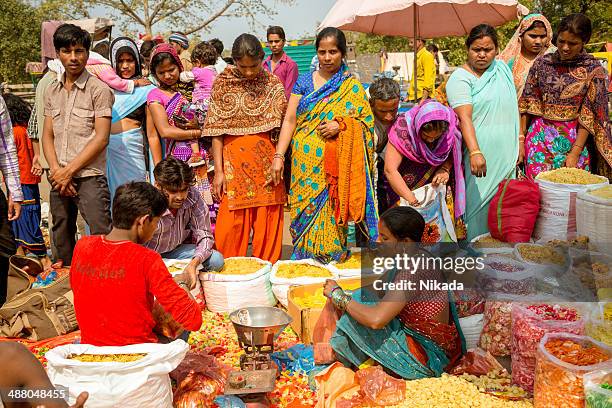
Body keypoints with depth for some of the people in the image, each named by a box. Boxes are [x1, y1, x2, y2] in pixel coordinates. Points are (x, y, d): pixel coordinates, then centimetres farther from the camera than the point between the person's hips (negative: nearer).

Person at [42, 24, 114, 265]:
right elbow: (47, 136, 11)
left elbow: (101, 138, -10)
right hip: (59, 179, 6)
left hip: (89, 176, -6)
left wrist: (69, 171, -11)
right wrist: (56, 170, -6)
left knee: (102, 237, -11)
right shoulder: (52, 91, 13)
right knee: (62, 241, 15)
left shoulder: (98, 89, -4)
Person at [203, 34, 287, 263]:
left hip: (266, 162, 1)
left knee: (268, 223, 5)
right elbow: (216, 130, 0)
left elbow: (282, 126, 0)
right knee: (231, 224, 0)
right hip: (234, 161, 0)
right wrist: (218, 170, -5)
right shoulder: (222, 83, 2)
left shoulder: (273, 83, 3)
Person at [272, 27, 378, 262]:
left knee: (331, 215, -2)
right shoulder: (304, 81, 9)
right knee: (304, 214, 3)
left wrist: (341, 124, -16)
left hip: (336, 165, -2)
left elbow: (367, 121, 3)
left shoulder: (352, 86, 5)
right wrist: (279, 156, -6)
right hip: (305, 163, 2)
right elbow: (290, 120, 4)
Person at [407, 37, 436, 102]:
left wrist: (423, 99, -23)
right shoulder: (417, 56, 19)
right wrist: (409, 96, 20)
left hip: (423, 97, -9)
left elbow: (429, 79, -17)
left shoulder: (426, 56, -9)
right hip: (415, 97, 9)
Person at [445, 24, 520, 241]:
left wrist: (519, 141, 15)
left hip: (506, 156, 6)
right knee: (478, 203, -5)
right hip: (479, 155, -6)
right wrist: (475, 152, -31)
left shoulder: (503, 68, 13)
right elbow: (464, 117, -20)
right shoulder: (460, 78, -7)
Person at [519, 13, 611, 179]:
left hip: (575, 139, -1)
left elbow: (589, 115, -6)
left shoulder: (593, 69, -3)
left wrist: (575, 153, -11)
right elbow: (528, 104, 6)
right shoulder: (542, 63, 3)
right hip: (540, 137, 1)